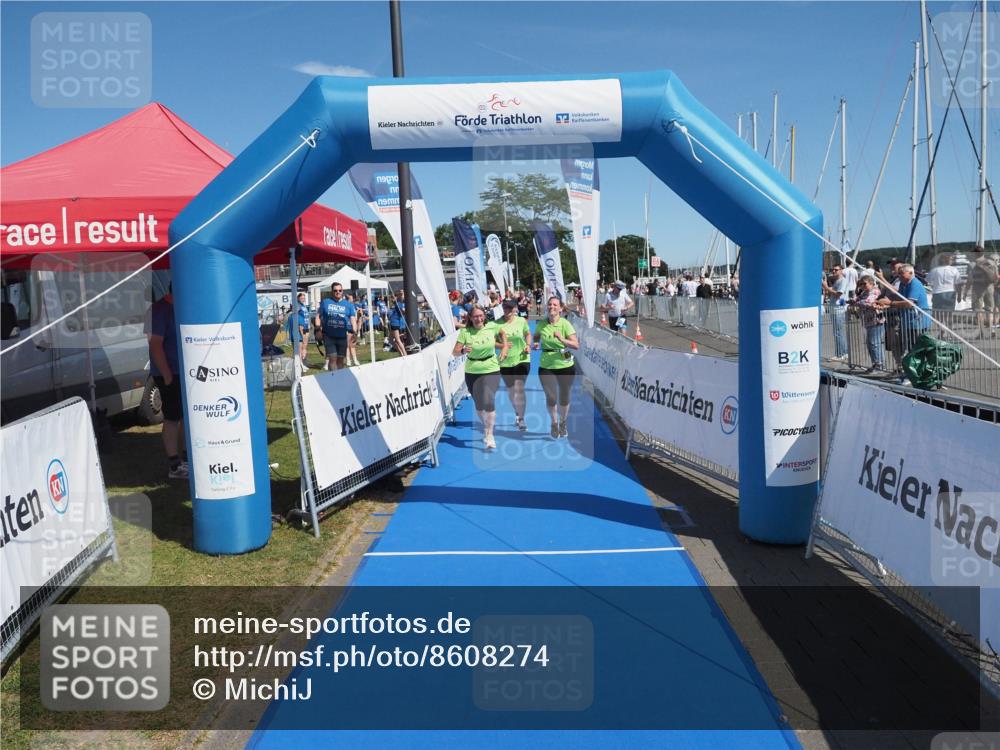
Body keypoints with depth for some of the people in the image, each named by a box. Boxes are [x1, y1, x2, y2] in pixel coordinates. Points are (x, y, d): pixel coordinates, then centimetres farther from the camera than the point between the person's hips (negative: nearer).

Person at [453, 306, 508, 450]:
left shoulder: (492, 326, -6)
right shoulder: (465, 332, -10)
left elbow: (502, 333, 17)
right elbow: (454, 353, -14)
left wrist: (504, 348, 6)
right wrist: (463, 350, -34)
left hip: (491, 370, -1)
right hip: (472, 372, 1)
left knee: (489, 401, -17)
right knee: (478, 404, 13)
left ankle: (489, 435, -10)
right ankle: (485, 427, 40)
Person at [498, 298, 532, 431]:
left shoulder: (521, 321, -4)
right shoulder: (498, 324, -8)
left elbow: (528, 334, 13)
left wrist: (528, 345, -3)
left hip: (522, 360, -2)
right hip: (505, 362, 2)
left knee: (519, 389, -11)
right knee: (511, 390, 15)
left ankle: (521, 419, -4)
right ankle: (517, 413, 40)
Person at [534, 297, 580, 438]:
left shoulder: (565, 324, -13)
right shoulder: (541, 324, -3)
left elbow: (576, 345, -20)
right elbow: (536, 336, 19)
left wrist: (562, 339, -35)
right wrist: (536, 343, -3)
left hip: (565, 365, -2)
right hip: (546, 366, 2)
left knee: (564, 397, 12)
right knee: (550, 397, 10)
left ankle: (563, 423, 36)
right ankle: (554, 423, 34)